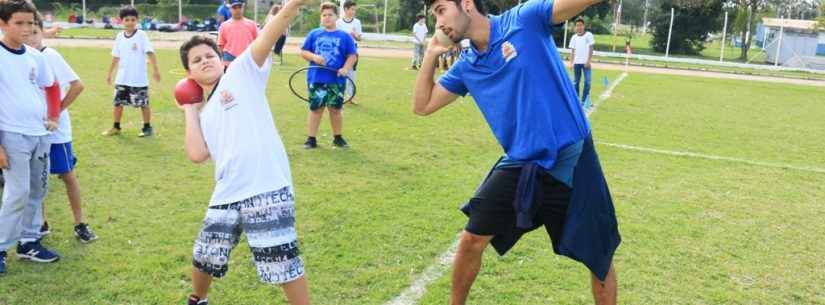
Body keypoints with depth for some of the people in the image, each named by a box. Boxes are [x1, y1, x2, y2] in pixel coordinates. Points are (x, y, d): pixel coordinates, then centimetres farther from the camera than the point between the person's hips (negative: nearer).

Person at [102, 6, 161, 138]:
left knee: (143, 103, 4)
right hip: (122, 78, 5)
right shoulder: (119, 37, 6)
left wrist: (155, 70, -26)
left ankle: (147, 127, 16)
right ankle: (116, 127, 23)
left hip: (139, 79, -5)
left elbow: (150, 53, -16)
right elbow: (115, 57, 15)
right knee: (117, 102, 9)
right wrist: (110, 73, 18)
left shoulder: (142, 35, -8)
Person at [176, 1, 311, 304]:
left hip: (267, 188, -6)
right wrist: (190, 112, 11)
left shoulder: (241, 73, 6)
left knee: (284, 264, -3)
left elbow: (267, 37, -10)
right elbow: (196, 154, 2)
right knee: (203, 258, 22)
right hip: (227, 196, 7)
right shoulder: (204, 115, 20)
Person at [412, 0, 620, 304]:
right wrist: (431, 55, 7)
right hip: (519, 165, 5)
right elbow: (422, 105, 16)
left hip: (571, 159, -4)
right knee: (471, 240, 8)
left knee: (600, 258, 6)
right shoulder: (466, 67, 8)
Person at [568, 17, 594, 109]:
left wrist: (589, 61, -12)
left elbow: (591, 49, -3)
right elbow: (573, 51, 10)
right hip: (577, 63, 3)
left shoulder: (588, 35, -1)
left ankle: (584, 101, -5)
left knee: (587, 82, -8)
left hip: (586, 62, -3)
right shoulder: (574, 37, 8)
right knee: (576, 82, 6)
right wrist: (571, 63, 1)